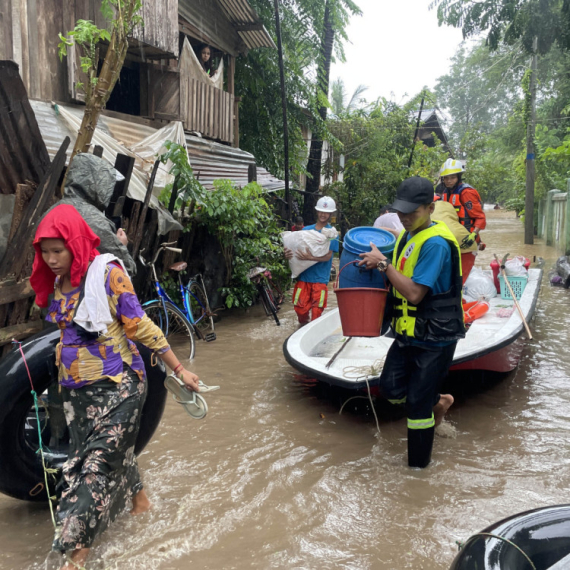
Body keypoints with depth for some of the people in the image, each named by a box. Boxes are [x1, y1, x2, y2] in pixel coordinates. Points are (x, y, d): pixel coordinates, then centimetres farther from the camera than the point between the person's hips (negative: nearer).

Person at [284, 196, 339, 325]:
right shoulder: (306, 230, 12)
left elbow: (328, 256, -11)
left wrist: (310, 257, -28)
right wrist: (289, 253, -10)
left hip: (320, 277, -3)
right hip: (303, 275, 3)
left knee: (316, 309, -4)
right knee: (300, 307, 2)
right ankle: (303, 327, 28)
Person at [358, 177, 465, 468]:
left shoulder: (436, 242, -21)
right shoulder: (406, 236, 8)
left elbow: (414, 293, -25)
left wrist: (383, 263, -20)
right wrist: (377, 267, -1)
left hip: (434, 337, -8)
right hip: (408, 332, 8)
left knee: (417, 403, 1)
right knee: (390, 387, 8)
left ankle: (418, 465, 21)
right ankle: (438, 401, 33)